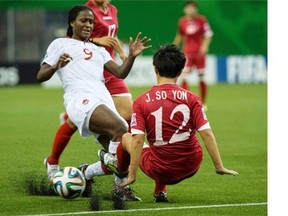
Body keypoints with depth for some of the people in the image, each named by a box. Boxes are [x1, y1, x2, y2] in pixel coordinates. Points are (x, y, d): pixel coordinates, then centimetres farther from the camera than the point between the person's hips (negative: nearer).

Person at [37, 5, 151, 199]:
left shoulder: (98, 49, 31)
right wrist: (56, 66, -12)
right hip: (80, 98, -6)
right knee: (121, 128, -30)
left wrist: (132, 56, 0)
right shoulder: (59, 44, 18)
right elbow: (41, 76, 9)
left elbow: (120, 73, 19)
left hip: (104, 101, 6)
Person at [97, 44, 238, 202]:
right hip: (191, 169, 2)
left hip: (160, 171, -2)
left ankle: (119, 168, 56)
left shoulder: (141, 102, -8)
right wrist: (219, 167, -4)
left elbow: (137, 139, -14)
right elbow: (207, 134, -9)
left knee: (126, 137, 26)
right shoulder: (191, 99, -4)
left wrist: (132, 175, -9)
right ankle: (160, 191, 30)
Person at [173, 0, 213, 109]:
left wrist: (205, 46, -17)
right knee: (183, 77, -12)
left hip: (199, 52, -1)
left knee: (201, 78, 4)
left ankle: (203, 103, 16)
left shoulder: (202, 20, -3)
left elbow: (208, 34, -3)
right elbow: (179, 36, 16)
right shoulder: (182, 21, 3)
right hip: (187, 53, 1)